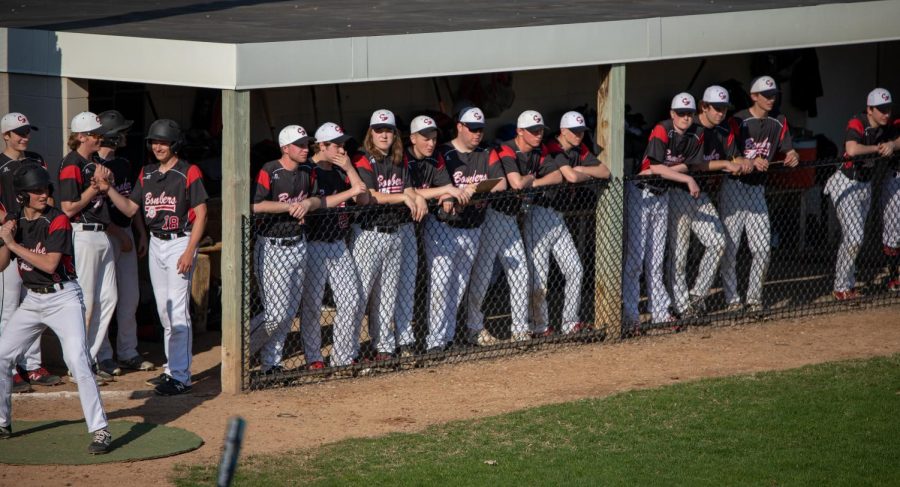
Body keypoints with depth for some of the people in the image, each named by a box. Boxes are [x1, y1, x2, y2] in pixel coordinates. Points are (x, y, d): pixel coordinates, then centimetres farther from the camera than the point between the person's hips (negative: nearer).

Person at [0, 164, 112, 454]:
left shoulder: (57, 221, -12)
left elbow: (50, 264, -22)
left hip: (63, 298, -7)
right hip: (33, 300, 7)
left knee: (77, 360, -21)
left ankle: (100, 430, -20)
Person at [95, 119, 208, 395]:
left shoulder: (189, 173, -9)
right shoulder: (147, 173, 11)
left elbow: (201, 213, -11)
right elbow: (130, 208, 12)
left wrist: (189, 251, -18)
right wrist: (108, 190, -5)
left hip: (180, 242, -7)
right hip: (155, 243, 8)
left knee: (178, 310, -12)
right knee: (164, 310, 13)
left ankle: (181, 377, -13)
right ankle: (172, 369, 22)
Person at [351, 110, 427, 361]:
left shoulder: (400, 162, 13)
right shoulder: (363, 161, -9)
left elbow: (408, 190, 9)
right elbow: (370, 196, -17)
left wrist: (418, 198, -13)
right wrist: (402, 197, -18)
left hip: (395, 233, 7)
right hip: (369, 233, -7)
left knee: (388, 293, 11)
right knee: (359, 291, -9)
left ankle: (385, 345, 17)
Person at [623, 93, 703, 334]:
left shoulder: (696, 135, 0)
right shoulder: (661, 131, -19)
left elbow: (689, 165, -2)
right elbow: (656, 167, -25)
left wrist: (666, 170, -17)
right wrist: (687, 178, -25)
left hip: (662, 194, 7)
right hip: (640, 194, -7)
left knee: (655, 260, 13)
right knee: (634, 258, -9)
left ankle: (660, 312, 18)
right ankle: (629, 316, -9)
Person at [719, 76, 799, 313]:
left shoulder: (778, 123, 6)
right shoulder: (739, 121, -11)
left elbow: (789, 151, 4)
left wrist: (793, 157, -19)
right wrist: (751, 162, -33)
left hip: (758, 189, 5)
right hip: (734, 186, -5)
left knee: (763, 248, 1)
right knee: (730, 246, -4)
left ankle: (754, 297, 13)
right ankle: (732, 299, 5)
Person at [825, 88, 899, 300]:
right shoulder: (857, 124, -23)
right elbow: (852, 149, -40)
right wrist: (877, 148, -24)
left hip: (865, 185, 8)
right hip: (846, 185, -8)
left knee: (853, 238, 14)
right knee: (854, 237, -14)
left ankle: (847, 284, 23)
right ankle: (841, 288, -4)